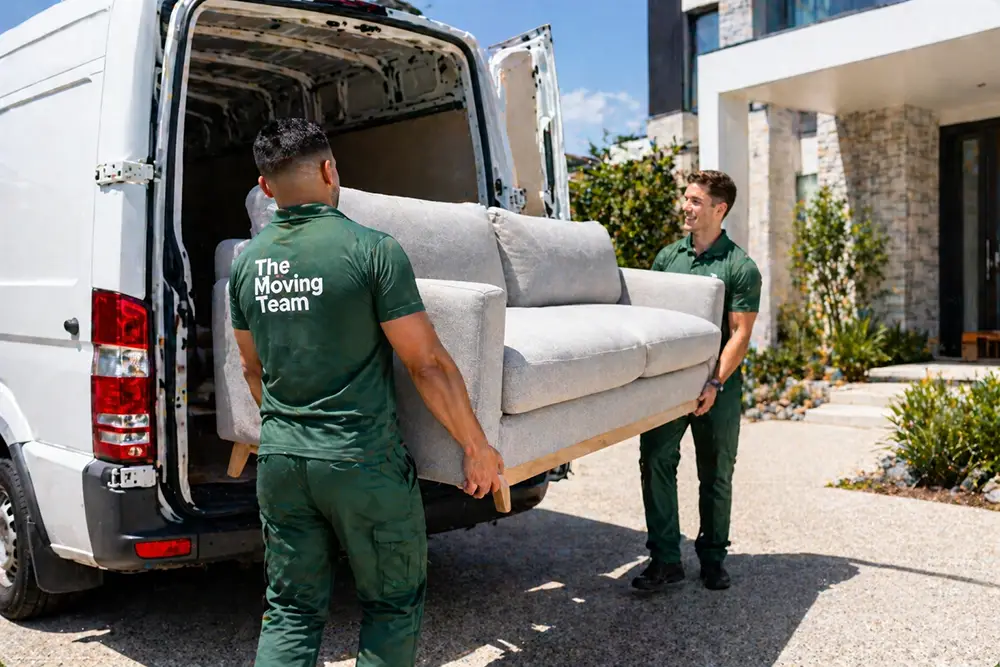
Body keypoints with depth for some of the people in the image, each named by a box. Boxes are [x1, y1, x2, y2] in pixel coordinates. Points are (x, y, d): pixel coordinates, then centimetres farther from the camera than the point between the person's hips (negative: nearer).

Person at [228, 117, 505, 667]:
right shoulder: (372, 250, -14)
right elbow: (427, 364, -14)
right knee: (394, 603, 14)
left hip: (278, 461, 5)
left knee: (291, 610, 17)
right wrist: (478, 448, -3)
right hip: (363, 464, -5)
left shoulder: (247, 263, 4)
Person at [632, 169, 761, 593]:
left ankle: (712, 558, 23)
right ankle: (665, 559, -2)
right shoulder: (667, 257, 11)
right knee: (655, 462, -8)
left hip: (719, 388, -3)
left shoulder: (741, 268, -2)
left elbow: (740, 335, -6)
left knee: (716, 476, 7)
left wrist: (715, 383, -17)